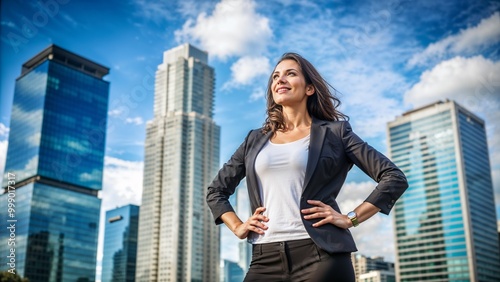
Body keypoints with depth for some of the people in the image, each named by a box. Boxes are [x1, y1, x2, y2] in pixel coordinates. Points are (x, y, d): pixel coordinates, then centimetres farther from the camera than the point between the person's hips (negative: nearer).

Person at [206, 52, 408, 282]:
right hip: (266, 258, 4)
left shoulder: (334, 133, 7)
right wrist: (238, 227, 10)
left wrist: (350, 219, -6)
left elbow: (394, 178, 2)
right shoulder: (256, 139, 17)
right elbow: (216, 190, 25)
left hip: (319, 254, -3)